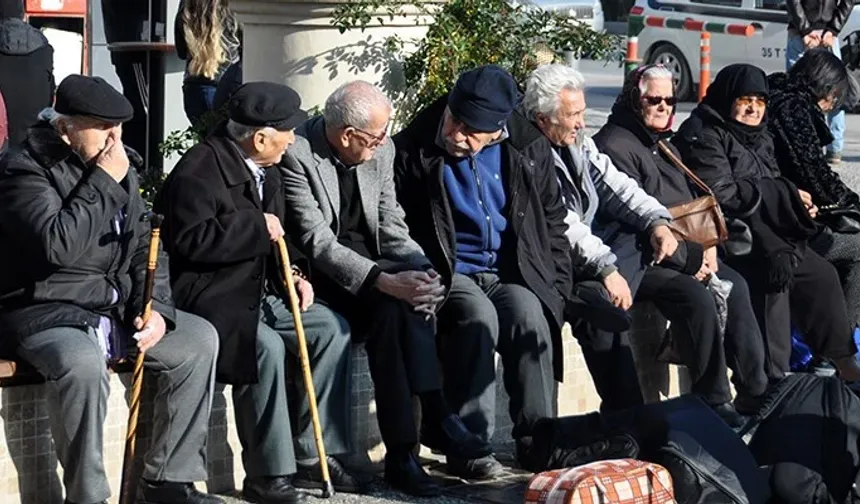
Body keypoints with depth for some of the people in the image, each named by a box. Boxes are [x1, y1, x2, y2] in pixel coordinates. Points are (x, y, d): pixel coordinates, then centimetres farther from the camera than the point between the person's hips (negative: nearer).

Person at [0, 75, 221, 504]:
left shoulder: (121, 169, 10)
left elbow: (145, 248, 14)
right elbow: (57, 245, -29)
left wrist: (156, 308, -2)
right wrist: (104, 183, -21)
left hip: (115, 309, 8)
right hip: (46, 314, -8)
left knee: (199, 338, -3)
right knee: (82, 363, -37)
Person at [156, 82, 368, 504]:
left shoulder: (265, 171, 14)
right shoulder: (199, 170, -16)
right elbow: (193, 240, -26)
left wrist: (292, 273, 6)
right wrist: (257, 228, -21)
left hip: (260, 291, 9)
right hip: (209, 296, -9)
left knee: (332, 329, -4)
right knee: (266, 346, -32)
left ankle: (313, 456, 1)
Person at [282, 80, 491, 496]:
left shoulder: (381, 149, 1)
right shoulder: (297, 155, -19)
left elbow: (391, 227, 4)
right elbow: (318, 243, -24)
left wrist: (422, 271, -16)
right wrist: (385, 281, -33)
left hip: (367, 260, 5)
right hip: (317, 271, -5)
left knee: (414, 295, -26)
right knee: (389, 304, -31)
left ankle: (401, 451, -26)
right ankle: (435, 419, -24)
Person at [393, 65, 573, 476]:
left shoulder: (528, 150, 4)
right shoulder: (412, 152, -6)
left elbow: (552, 222, 14)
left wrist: (556, 287, 7)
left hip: (510, 273, 3)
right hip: (447, 273, -2)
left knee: (529, 314, -29)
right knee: (478, 315, -33)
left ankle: (535, 436, -19)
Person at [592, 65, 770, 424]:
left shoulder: (662, 146, 20)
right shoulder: (615, 146, -11)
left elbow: (690, 204, 22)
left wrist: (706, 246, 2)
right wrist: (687, 259, -16)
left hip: (682, 255, 9)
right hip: (638, 262, -9)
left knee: (734, 285, -9)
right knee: (697, 297, -28)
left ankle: (755, 392, -6)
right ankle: (713, 401, -19)